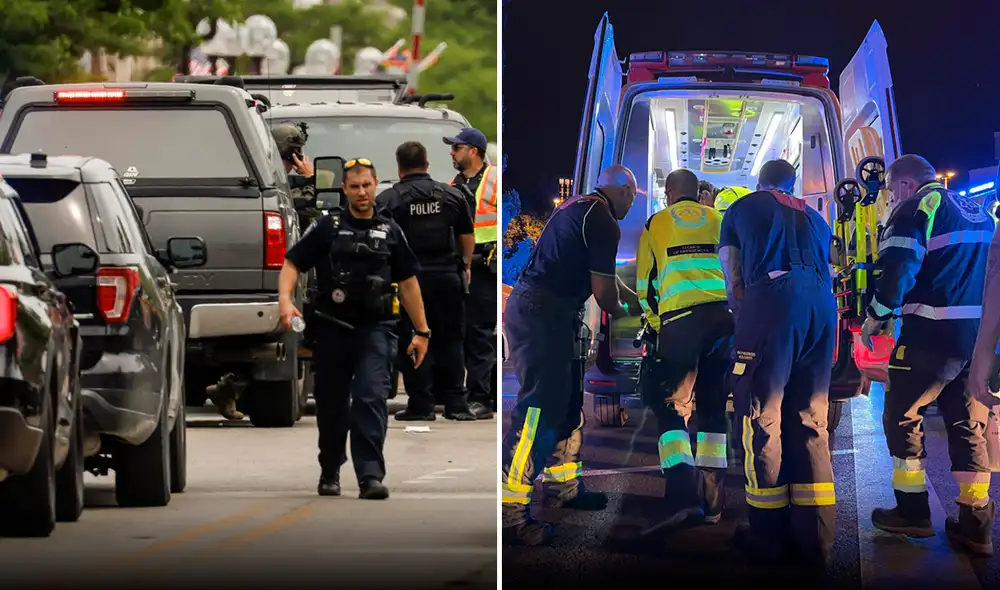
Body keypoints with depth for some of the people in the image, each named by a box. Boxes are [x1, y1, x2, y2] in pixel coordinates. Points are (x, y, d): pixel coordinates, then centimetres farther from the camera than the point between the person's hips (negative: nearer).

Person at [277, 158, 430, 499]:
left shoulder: (390, 231, 11)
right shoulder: (327, 228, 5)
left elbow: (408, 283, 15)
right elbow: (292, 264, -1)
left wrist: (421, 331, 12)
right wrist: (285, 299, -20)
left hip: (375, 329, 0)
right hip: (332, 328, 0)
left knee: (371, 399, -15)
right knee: (331, 405, 10)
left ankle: (371, 476, -21)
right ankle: (329, 474, 28)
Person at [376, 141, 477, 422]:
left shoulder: (387, 200, -3)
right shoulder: (451, 196, 7)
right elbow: (467, 237, 11)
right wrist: (466, 267, 23)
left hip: (409, 280, -3)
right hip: (447, 277, 3)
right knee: (450, 340, 9)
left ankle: (420, 404, 1)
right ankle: (456, 403, 6)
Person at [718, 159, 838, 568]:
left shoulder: (743, 208, 20)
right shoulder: (813, 217, 30)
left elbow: (732, 282, 16)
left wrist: (744, 322, 30)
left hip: (772, 298, -4)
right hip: (823, 304, 4)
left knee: (761, 414, 1)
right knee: (810, 419, 9)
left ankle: (769, 535, 1)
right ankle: (814, 539, 6)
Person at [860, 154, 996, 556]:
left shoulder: (915, 209, -7)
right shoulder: (977, 213, 18)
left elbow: (897, 268, -17)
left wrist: (876, 317, -5)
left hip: (930, 335, -7)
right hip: (981, 336, 7)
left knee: (903, 417, 8)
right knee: (969, 424, 9)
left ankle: (912, 509, 7)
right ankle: (975, 525, 5)